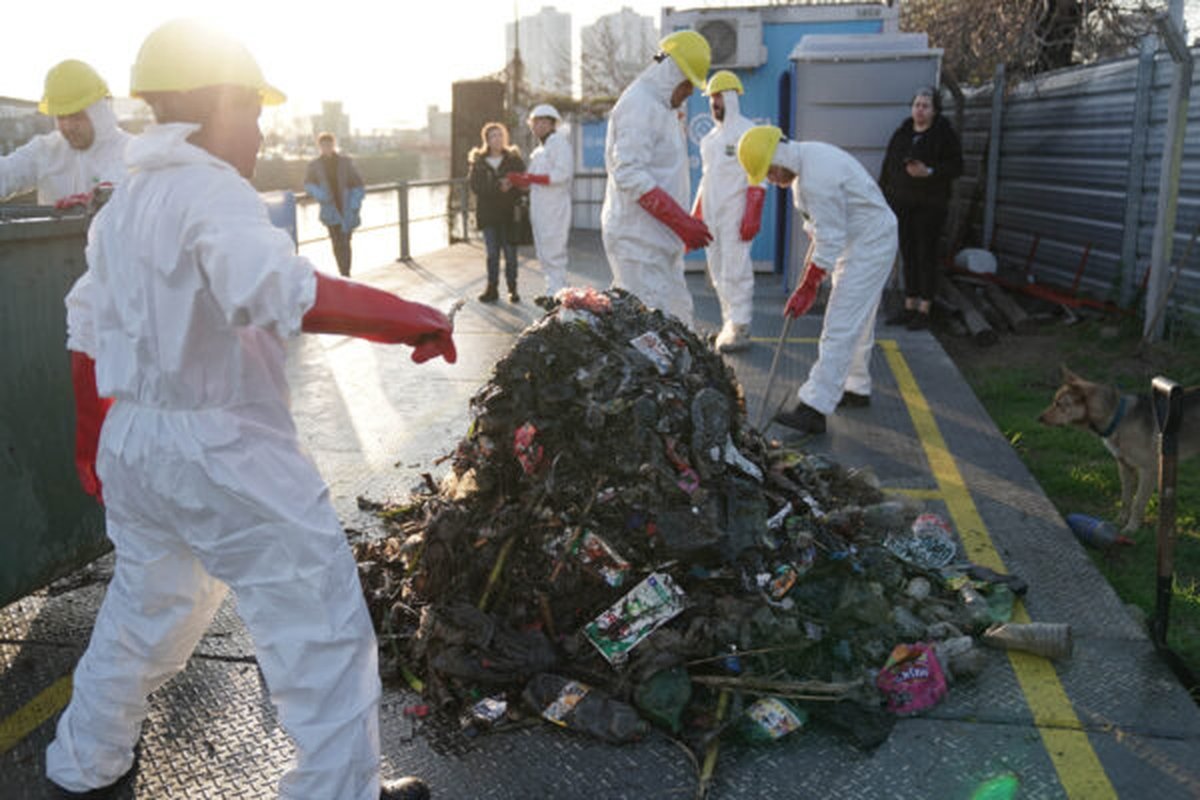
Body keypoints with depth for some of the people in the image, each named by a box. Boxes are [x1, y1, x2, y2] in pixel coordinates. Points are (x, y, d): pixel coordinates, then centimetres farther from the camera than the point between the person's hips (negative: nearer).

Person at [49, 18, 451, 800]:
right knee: (324, 622, 2)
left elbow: (87, 326, 18)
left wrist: (93, 440, 27)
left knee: (142, 607, 27)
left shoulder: (124, 201, 12)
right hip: (221, 451, -9)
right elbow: (270, 286, -35)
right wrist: (407, 316, -32)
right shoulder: (210, 188, -16)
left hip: (132, 443, 10)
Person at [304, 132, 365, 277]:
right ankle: (344, 274, 16)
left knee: (345, 242, -6)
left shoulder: (345, 161, -1)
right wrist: (318, 193, -9)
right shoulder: (315, 165, 3)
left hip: (346, 209, -2)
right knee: (337, 243, 5)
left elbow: (357, 183, 1)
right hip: (331, 209, 2)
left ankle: (346, 274, -2)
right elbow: (308, 183, 11)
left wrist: (355, 202, -10)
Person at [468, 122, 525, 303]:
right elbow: (475, 185, -7)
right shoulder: (478, 162, 5)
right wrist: (497, 187, -19)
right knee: (492, 253, 6)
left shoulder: (514, 159, 5)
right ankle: (492, 289, 14)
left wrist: (510, 186, -23)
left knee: (510, 252, 0)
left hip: (509, 213, -1)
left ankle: (512, 289, 9)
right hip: (488, 213, 1)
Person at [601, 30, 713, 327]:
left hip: (660, 237, 11)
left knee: (678, 314, 11)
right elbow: (629, 175, -23)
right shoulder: (638, 105, -13)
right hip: (638, 237, -10)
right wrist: (682, 222, -25)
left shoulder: (661, 107, 21)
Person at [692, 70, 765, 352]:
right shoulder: (710, 138, 20)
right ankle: (729, 324, 16)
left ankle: (740, 329, -5)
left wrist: (752, 216, -19)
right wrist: (694, 218, 22)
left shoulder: (746, 131, -5)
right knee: (718, 273, 8)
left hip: (735, 215, -8)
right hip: (711, 214, 8)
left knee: (735, 271, -9)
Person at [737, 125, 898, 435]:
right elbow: (821, 224, 18)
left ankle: (814, 408, -16)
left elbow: (830, 241, -24)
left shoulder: (817, 179, -28)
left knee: (841, 325, -14)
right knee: (858, 321, 20)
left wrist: (807, 288, -17)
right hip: (856, 240, 11)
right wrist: (812, 259, 21)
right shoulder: (806, 156, 5)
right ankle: (857, 388, 34)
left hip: (869, 245, -11)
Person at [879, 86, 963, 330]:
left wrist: (929, 172, -22)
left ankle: (924, 311, 6)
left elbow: (956, 166, -7)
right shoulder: (902, 132, 10)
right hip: (902, 204, 5)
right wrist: (884, 196, 12)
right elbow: (888, 166, 14)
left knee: (926, 255, -1)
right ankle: (909, 307, 17)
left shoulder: (944, 134, -4)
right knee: (908, 255, 9)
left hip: (929, 204, -5)